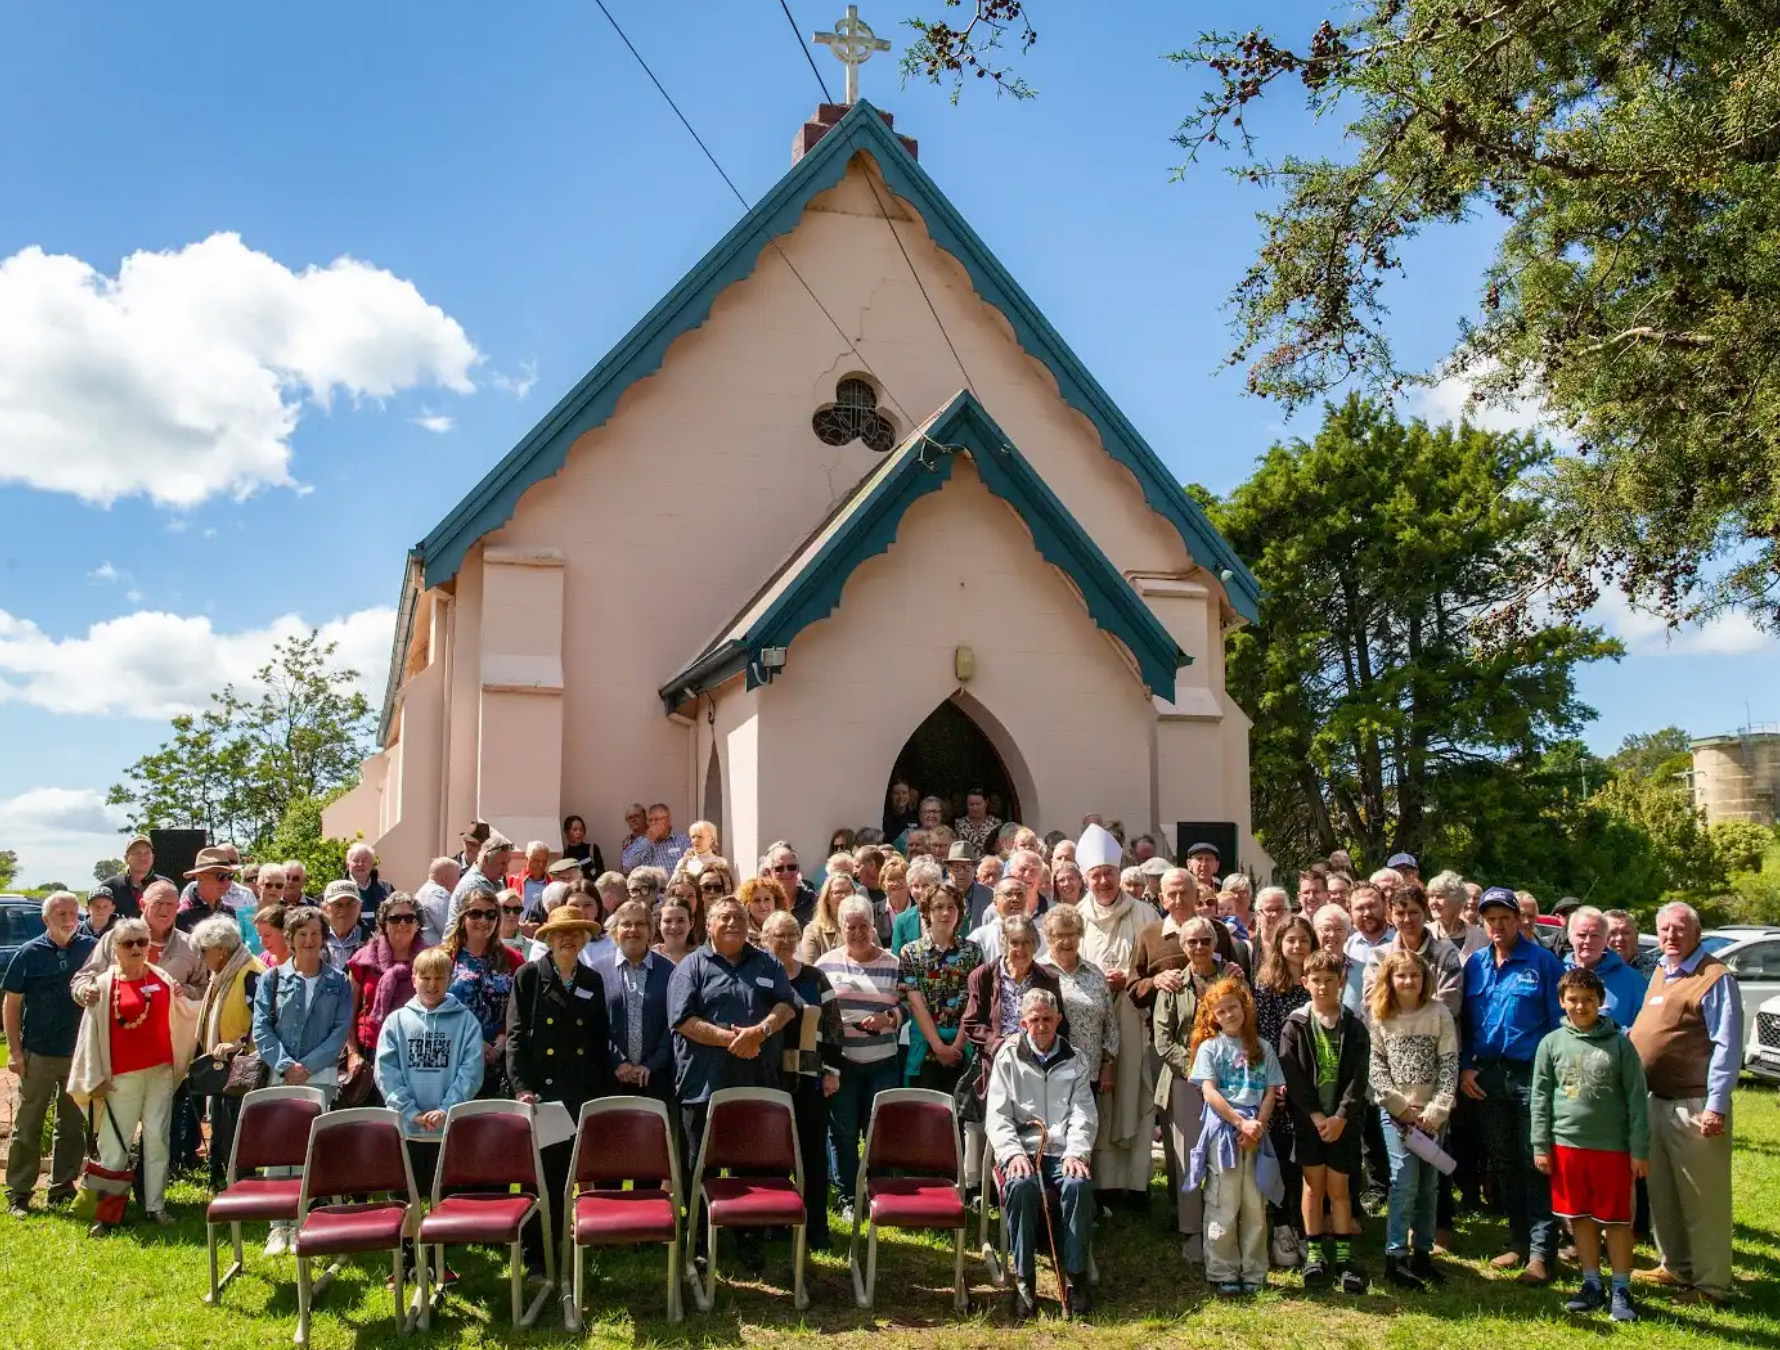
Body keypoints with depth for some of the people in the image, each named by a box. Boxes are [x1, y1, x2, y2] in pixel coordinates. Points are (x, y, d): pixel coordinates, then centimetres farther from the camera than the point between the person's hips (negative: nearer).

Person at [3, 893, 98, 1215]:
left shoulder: (92, 949, 1)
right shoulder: (29, 953, -2)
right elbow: (11, 1003, 0)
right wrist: (14, 1051, -5)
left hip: (80, 1055, 2)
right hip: (38, 1055, -2)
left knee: (73, 1126, 9)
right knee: (27, 1127, 4)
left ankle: (62, 1188, 20)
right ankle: (18, 1194, 12)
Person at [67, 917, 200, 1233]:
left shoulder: (163, 978, 6)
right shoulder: (104, 985, -2)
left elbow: (185, 1015, 17)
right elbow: (92, 1032, -2)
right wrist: (96, 1078, -5)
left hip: (161, 1071, 3)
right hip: (121, 1076, -3)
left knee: (157, 1138, 6)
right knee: (114, 1144, -2)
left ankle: (156, 1204, 14)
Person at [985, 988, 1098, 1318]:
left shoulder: (1074, 1061, 14)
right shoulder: (1008, 1058, 9)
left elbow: (1084, 1115, 6)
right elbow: (997, 1115, 3)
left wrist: (1076, 1153, -13)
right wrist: (1012, 1153, -15)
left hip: (1063, 1152, 1)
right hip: (1021, 1151, -1)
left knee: (1079, 1184, -32)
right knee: (1021, 1185, -35)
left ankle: (1075, 1276, -20)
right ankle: (1024, 1279, -22)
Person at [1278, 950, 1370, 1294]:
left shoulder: (1354, 1027, 1)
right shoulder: (1295, 1026, -1)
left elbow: (1359, 1077, -3)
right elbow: (1291, 1074, -6)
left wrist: (1341, 1116, -13)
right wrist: (1315, 1114, -13)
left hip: (1342, 1120, 0)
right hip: (1308, 1118, 0)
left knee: (1339, 1187, 4)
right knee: (1313, 1184, 4)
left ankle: (1343, 1256, 13)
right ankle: (1315, 1254, 14)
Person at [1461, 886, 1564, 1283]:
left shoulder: (1542, 961, -4)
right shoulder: (1474, 964, 9)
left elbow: (1559, 1019, -6)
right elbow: (1464, 1021, 12)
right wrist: (1465, 1067, 2)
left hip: (1531, 1073, -5)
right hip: (1487, 1076, 5)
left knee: (1535, 1164, -2)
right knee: (1502, 1163, 12)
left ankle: (1541, 1252, 3)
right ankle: (1518, 1241, 23)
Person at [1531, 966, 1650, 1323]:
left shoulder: (1619, 1043, -3)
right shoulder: (1552, 1043, 2)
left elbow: (1636, 1099, -1)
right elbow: (1541, 1097, 5)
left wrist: (1640, 1149, -4)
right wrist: (1541, 1147, 2)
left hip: (1613, 1146, -2)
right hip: (1567, 1144, 2)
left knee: (1617, 1220, 4)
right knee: (1581, 1219, 10)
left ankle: (1621, 1291, 16)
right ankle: (1592, 1285, 23)